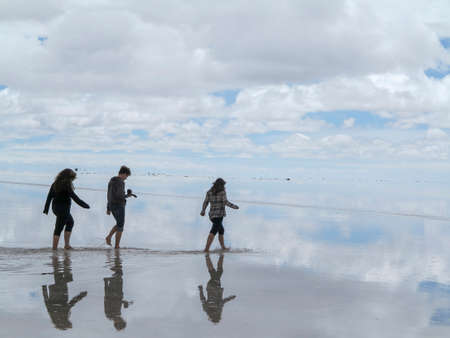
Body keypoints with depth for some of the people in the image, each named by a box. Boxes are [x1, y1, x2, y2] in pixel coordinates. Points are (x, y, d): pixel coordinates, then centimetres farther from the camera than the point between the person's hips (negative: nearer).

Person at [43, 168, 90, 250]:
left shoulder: (55, 184, 5)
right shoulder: (66, 185, -17)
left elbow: (49, 197, 8)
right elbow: (74, 197, -17)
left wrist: (46, 209, 13)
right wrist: (84, 205, -9)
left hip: (55, 208, 8)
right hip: (63, 209, -8)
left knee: (70, 222, 23)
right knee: (58, 229, -3)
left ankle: (67, 244, 19)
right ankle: (54, 248, 0)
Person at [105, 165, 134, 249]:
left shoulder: (111, 181, 12)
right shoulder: (121, 182, -17)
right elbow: (119, 196, -26)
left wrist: (108, 208, 19)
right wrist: (127, 195, -7)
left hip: (112, 205, 8)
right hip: (119, 206, -8)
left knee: (119, 224, 22)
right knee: (120, 227, 3)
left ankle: (109, 236, 5)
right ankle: (117, 246, 5)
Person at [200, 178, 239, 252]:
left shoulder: (209, 192, 9)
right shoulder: (222, 192, -6)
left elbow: (205, 202, 9)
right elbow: (225, 202, -12)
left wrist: (203, 211, 24)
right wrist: (234, 206, 1)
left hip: (212, 215, 7)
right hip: (219, 215, -7)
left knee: (221, 230, 22)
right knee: (213, 232, -14)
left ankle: (223, 247, 30)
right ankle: (206, 249, -24)